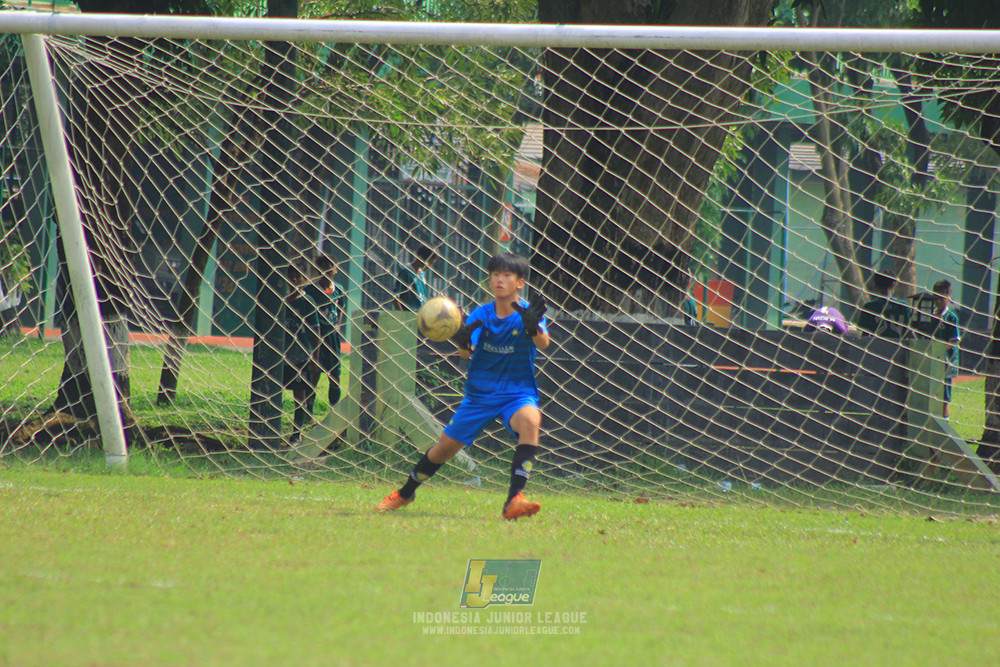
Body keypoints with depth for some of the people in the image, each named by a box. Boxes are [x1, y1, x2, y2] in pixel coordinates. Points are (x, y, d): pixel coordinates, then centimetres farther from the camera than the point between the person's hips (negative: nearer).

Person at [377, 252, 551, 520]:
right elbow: (466, 352, -17)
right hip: (479, 394, 3)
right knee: (446, 447, 7)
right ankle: (405, 493, 35)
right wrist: (463, 340, -41)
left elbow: (543, 343, -31)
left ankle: (514, 500, -38)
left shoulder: (528, 314, -11)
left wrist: (533, 328, -54)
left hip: (517, 394, -3)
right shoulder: (481, 315, -4)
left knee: (529, 420, -34)